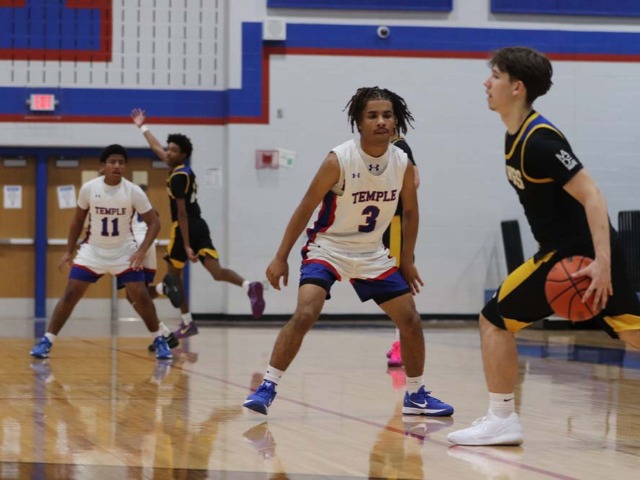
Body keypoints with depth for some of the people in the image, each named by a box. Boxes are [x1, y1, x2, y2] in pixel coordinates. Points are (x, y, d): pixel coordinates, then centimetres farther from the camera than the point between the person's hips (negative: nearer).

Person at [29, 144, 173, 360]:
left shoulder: (134, 192, -16)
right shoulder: (88, 189, -12)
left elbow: (154, 222, -9)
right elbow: (78, 220, 4)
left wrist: (142, 251, -22)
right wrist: (69, 251, 2)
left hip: (124, 251, -1)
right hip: (93, 250, 1)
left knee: (141, 296, -8)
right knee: (70, 294, -6)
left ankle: (159, 340, 9)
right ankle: (47, 340, 1)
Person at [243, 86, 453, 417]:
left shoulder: (403, 163, -7)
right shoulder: (338, 160, -21)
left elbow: (410, 211, 10)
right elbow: (305, 209, -14)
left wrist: (407, 260, 11)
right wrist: (281, 258, -13)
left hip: (372, 254, 5)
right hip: (328, 249, -5)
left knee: (411, 320, 3)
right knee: (305, 314, -25)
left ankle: (416, 395, 21)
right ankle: (267, 387, -16)